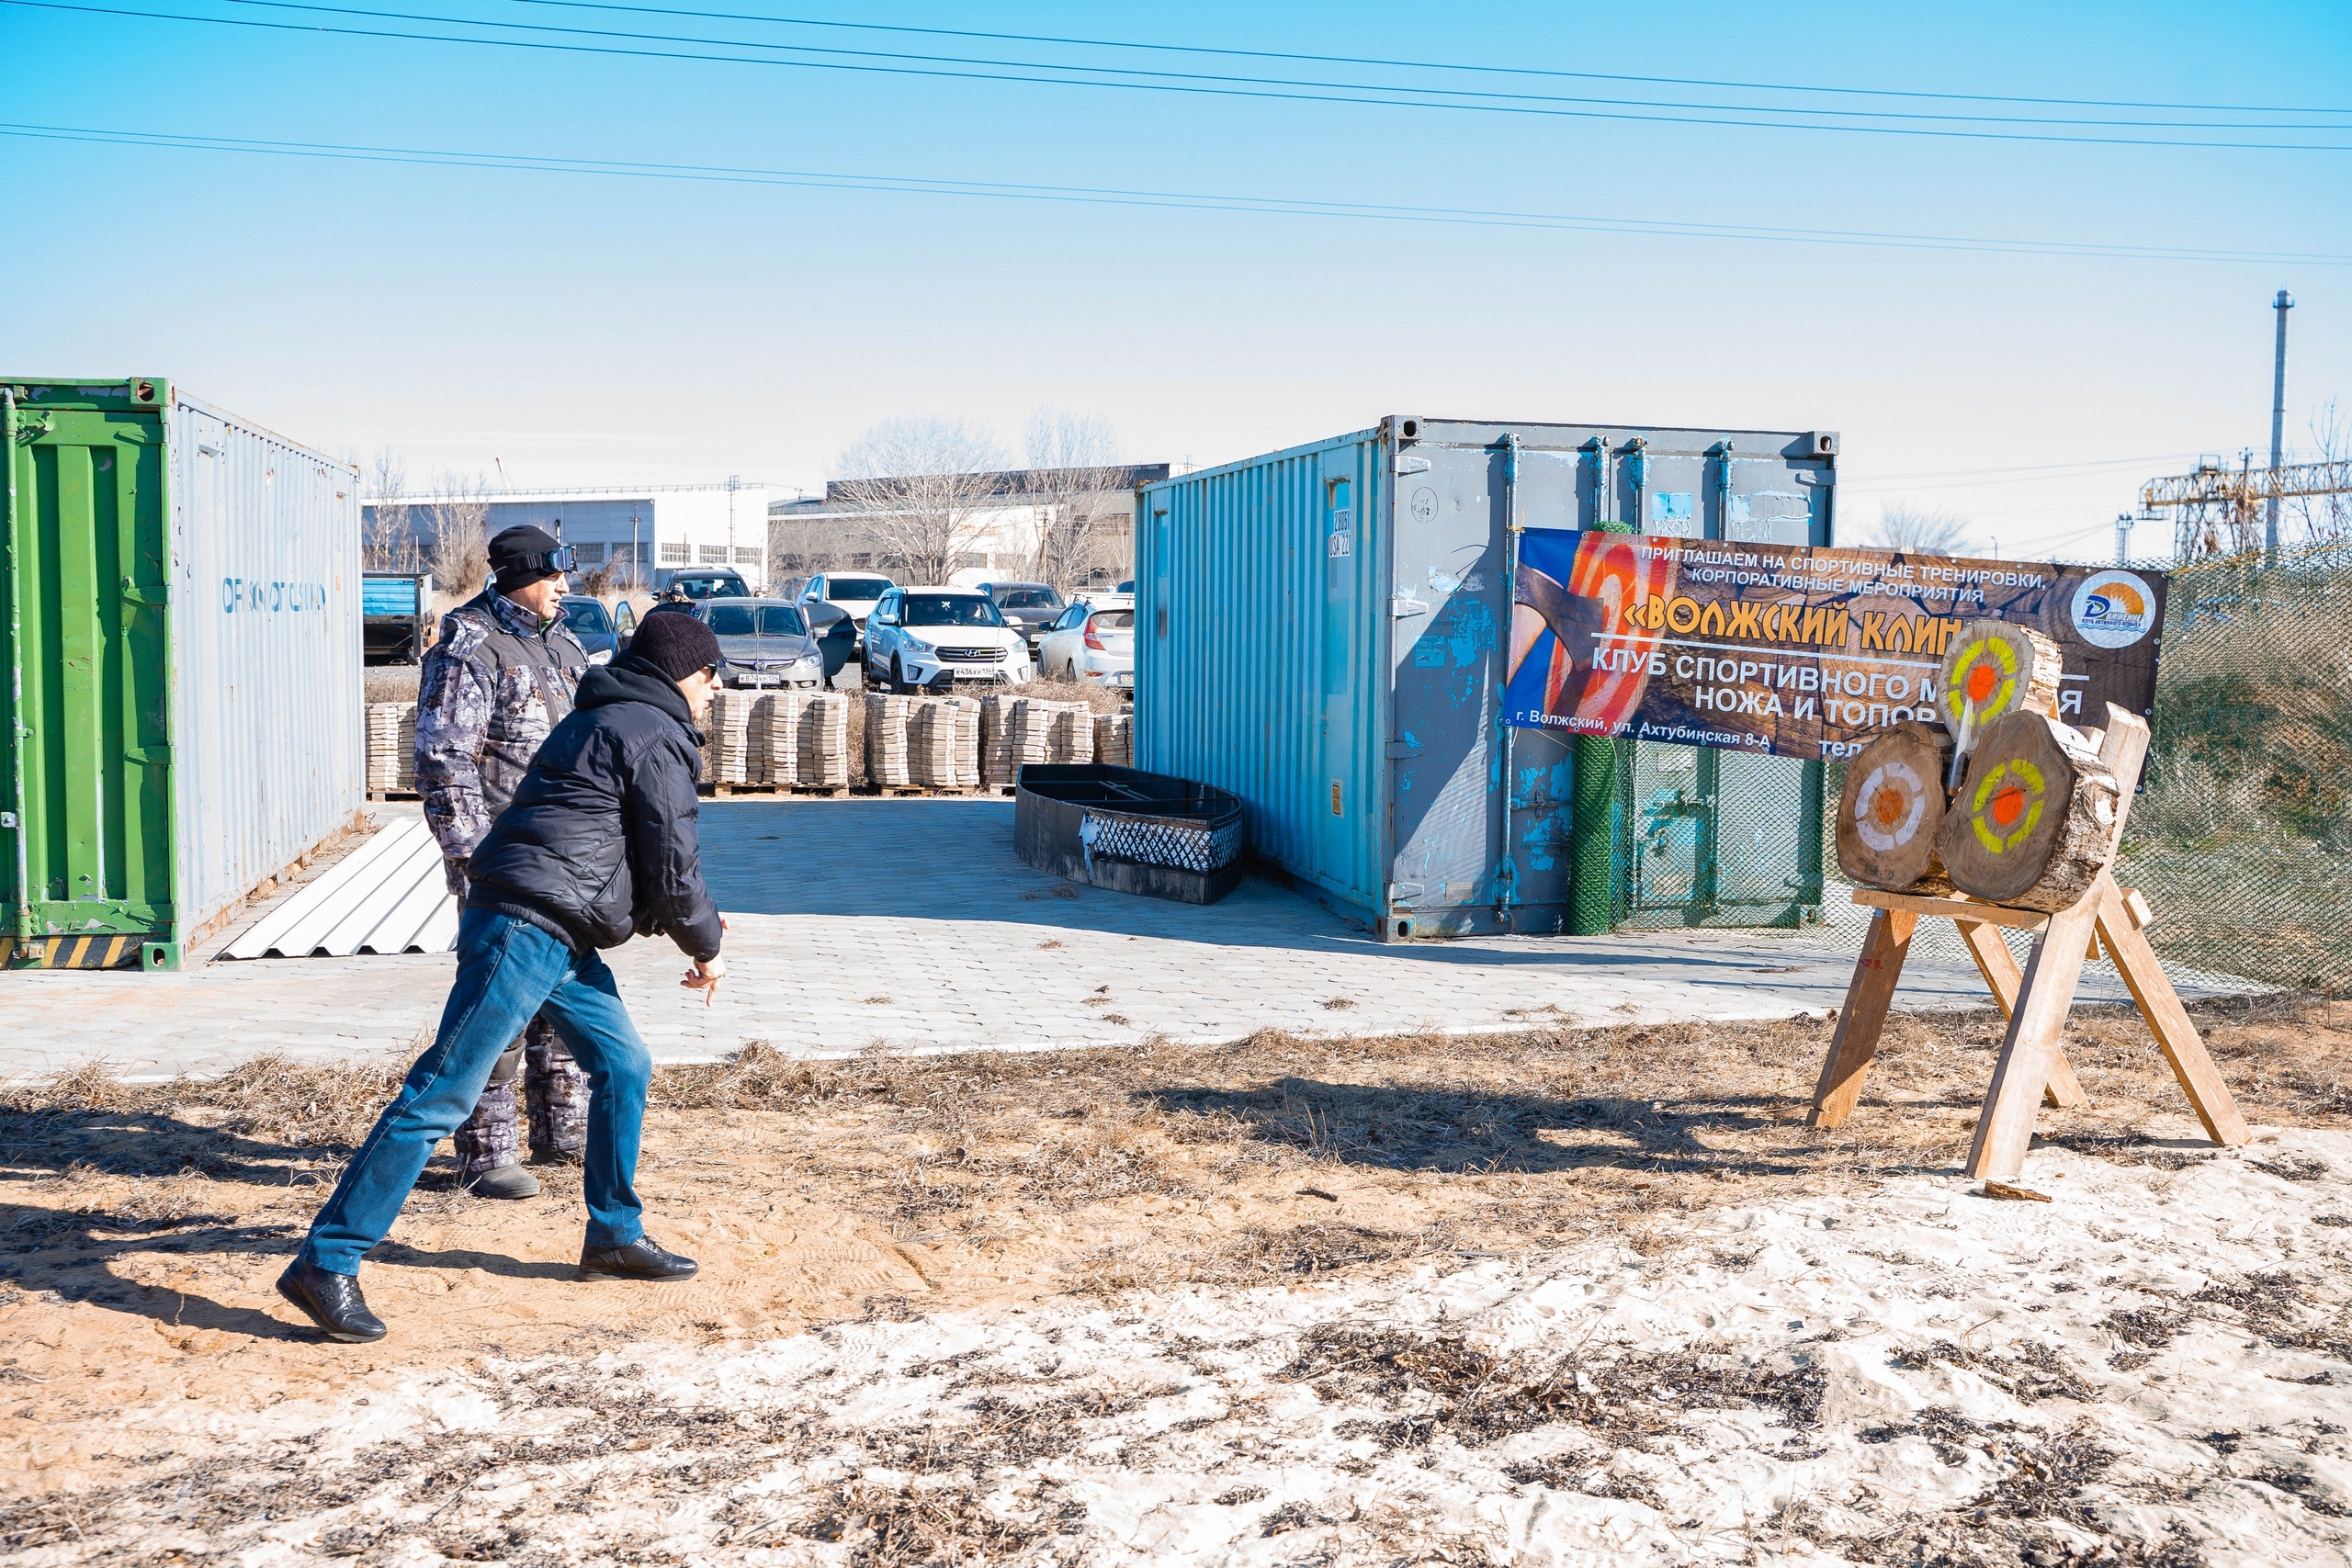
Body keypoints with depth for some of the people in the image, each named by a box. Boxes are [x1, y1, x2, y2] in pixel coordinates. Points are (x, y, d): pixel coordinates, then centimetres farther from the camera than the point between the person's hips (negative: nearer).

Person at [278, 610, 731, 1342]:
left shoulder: (603, 720, 24)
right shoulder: (656, 738, -7)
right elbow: (672, 862, -8)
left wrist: (686, 918, 27)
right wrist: (704, 944, 8)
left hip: (559, 938, 11)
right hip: (526, 930, -11)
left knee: (624, 1067, 16)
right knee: (444, 1091, -10)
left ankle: (614, 1236, 27)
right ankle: (325, 1264, -8)